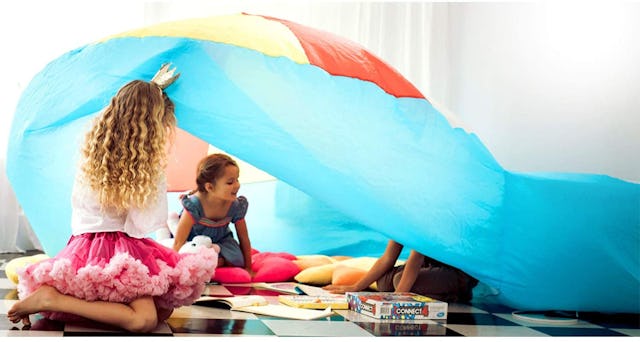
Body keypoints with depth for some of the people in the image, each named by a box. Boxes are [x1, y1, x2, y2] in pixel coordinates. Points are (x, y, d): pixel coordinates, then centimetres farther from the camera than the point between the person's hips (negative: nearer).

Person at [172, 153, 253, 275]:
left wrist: (248, 267, -3)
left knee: (238, 261, -20)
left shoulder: (236, 206, -22)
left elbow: (244, 239, -8)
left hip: (220, 239, 4)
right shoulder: (194, 205, -35)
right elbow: (178, 242, -30)